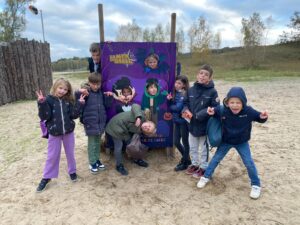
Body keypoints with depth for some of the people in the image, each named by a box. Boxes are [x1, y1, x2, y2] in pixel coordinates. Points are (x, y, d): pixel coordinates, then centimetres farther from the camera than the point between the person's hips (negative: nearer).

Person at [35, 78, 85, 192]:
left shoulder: (68, 101, -2)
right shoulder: (49, 100, -11)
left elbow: (74, 115, -8)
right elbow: (44, 117, -19)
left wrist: (79, 104, -17)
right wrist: (41, 103, -30)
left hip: (68, 131, 2)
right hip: (54, 133, -2)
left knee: (70, 153, 15)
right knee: (52, 156, 10)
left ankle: (72, 171, 36)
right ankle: (47, 177, 28)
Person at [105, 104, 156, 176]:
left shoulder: (139, 130, -6)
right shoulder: (142, 117, -26)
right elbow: (135, 106, -37)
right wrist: (138, 117, -50)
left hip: (124, 130, 7)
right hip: (116, 126, -7)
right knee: (118, 146, -4)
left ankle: (136, 159, 34)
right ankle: (119, 166, 14)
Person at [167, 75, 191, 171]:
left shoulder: (185, 94, -15)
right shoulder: (176, 93, 8)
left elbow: (178, 107, -23)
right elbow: (172, 106, 8)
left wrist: (170, 107, -7)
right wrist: (169, 100, -9)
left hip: (183, 121, -7)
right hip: (177, 121, 7)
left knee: (185, 141, 7)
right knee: (176, 142, 14)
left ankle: (185, 163, 23)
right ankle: (186, 158, 36)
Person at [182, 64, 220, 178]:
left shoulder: (212, 92, -13)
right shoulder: (191, 90, 0)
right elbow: (186, 103, 9)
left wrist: (199, 115, -23)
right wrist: (185, 110, -13)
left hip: (205, 125, -4)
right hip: (192, 124, 5)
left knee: (204, 148, 13)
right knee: (192, 147, 20)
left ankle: (203, 167, 32)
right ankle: (195, 164, 40)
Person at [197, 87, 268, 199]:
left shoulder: (248, 111, -25)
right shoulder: (223, 110, -25)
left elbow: (259, 118, -10)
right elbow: (215, 111, -3)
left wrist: (263, 117, -32)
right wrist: (212, 112, -25)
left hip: (242, 142, 0)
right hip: (226, 141, 1)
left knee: (249, 162, 2)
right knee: (216, 158, 9)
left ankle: (256, 185, 26)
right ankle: (206, 177, 27)